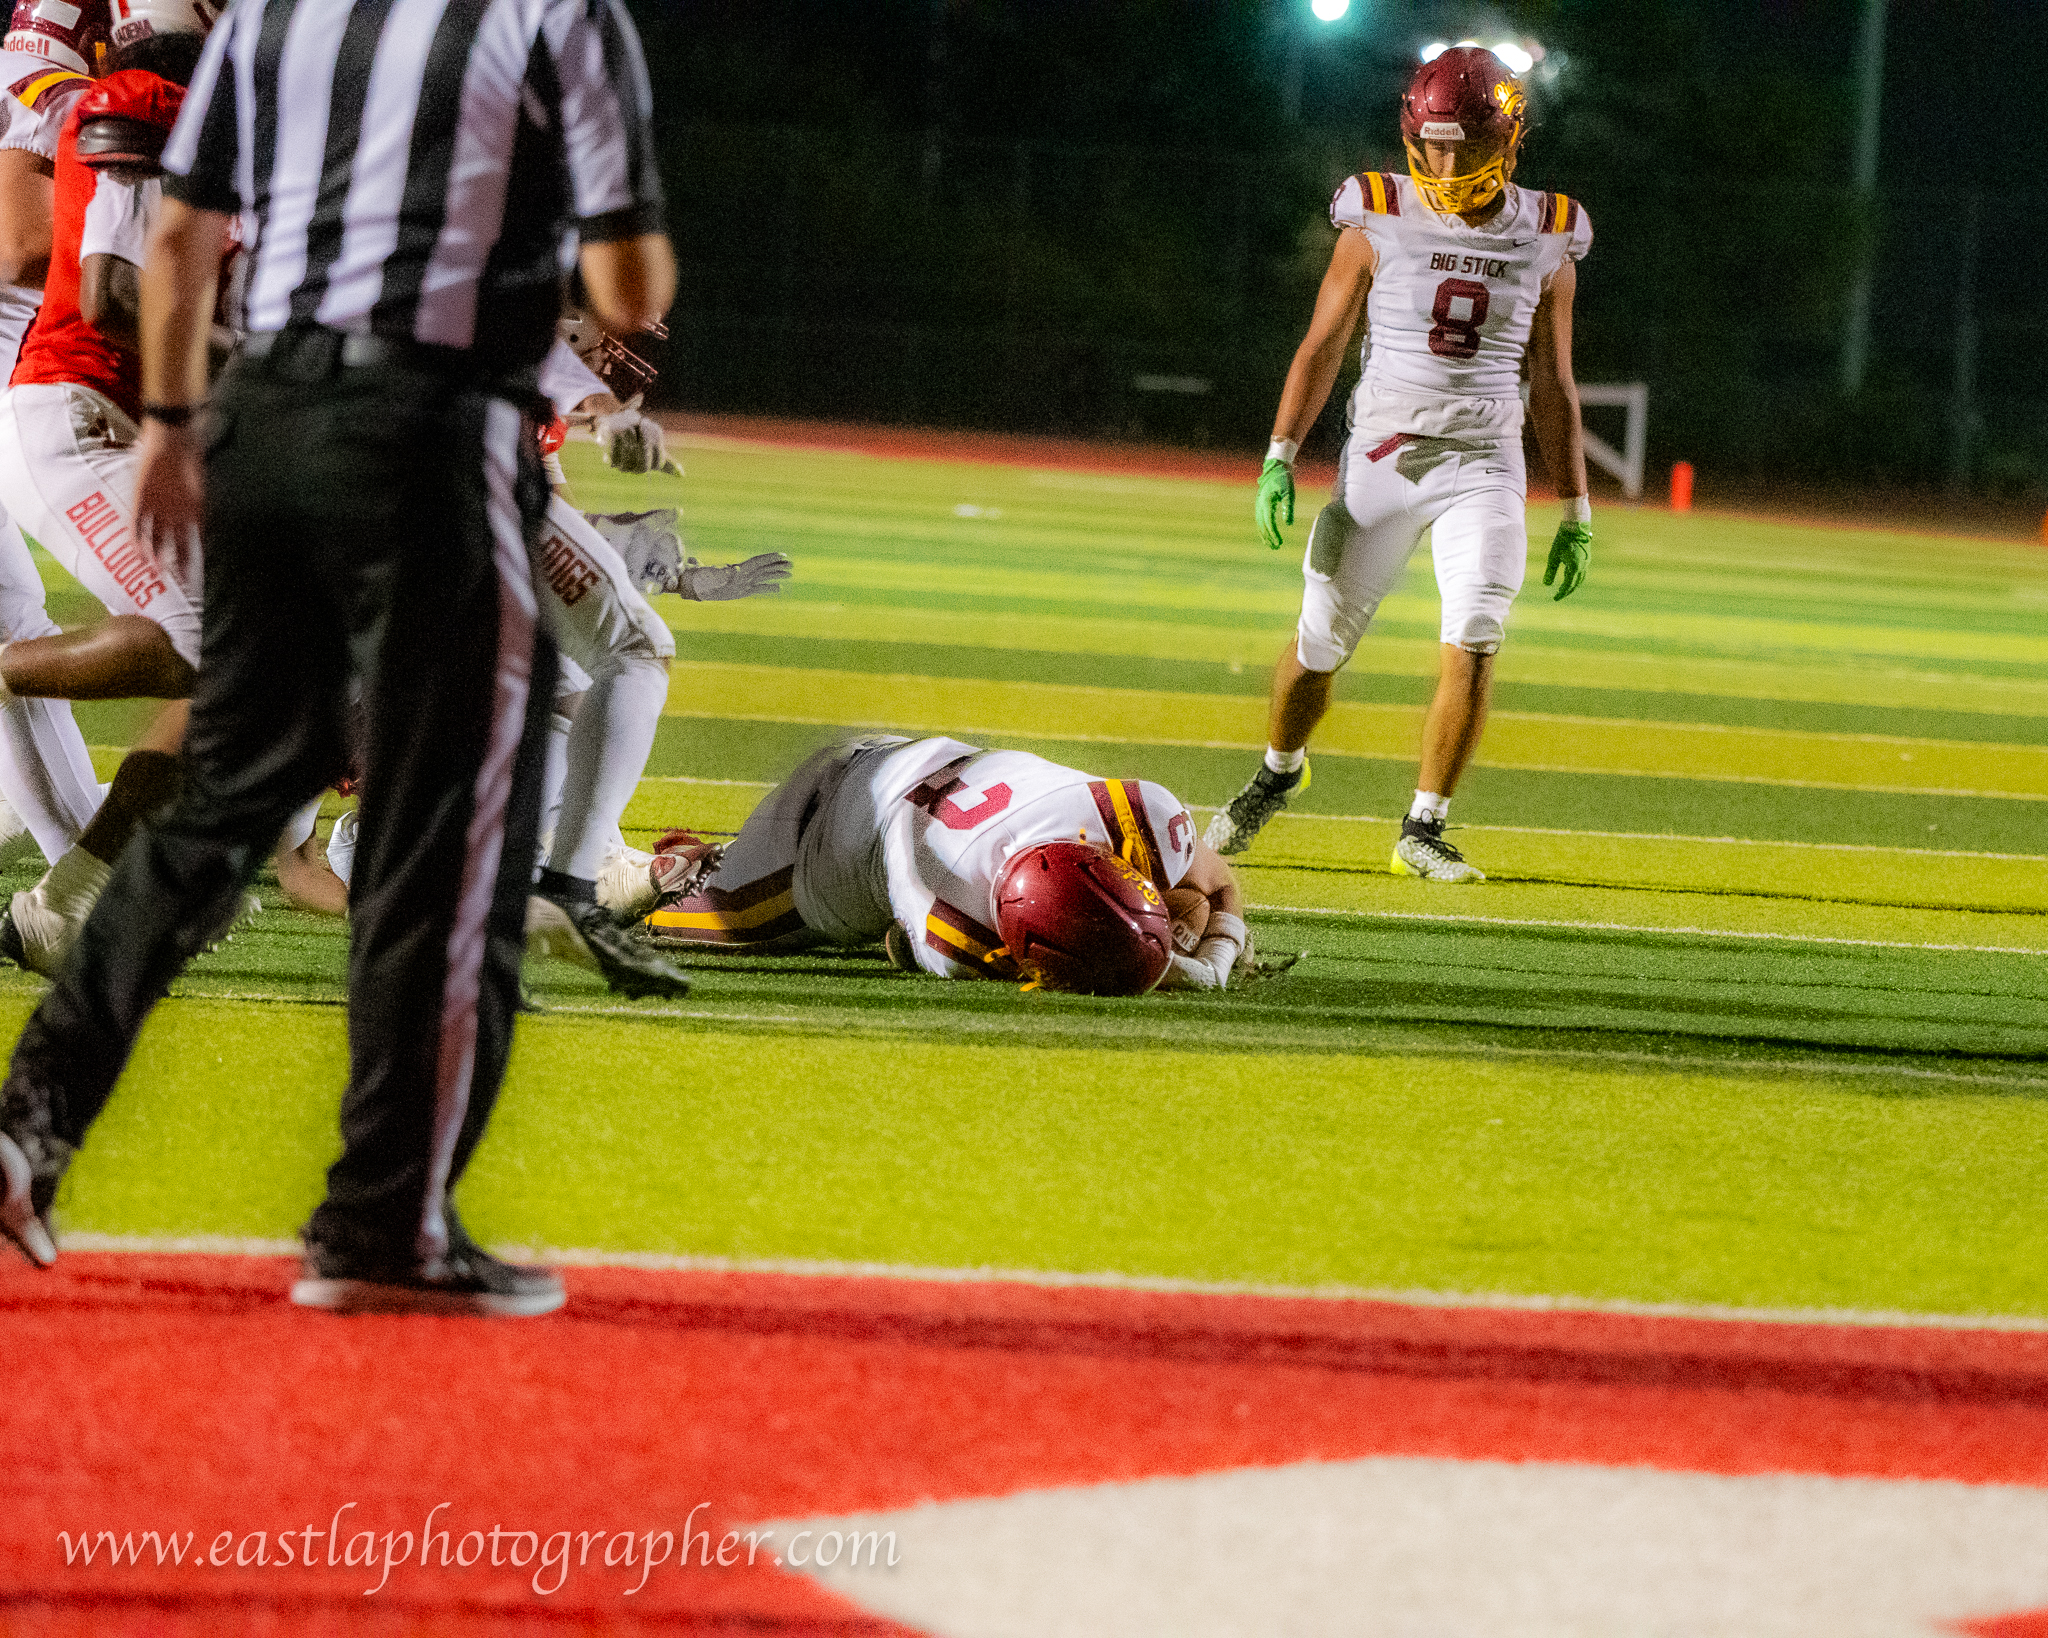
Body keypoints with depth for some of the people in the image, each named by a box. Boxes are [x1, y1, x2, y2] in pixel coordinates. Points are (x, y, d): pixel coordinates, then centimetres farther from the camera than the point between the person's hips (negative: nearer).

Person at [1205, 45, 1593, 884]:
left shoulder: (1545, 242, 2)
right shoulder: (1378, 226, -3)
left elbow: (1554, 389, 9)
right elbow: (1322, 346, 1)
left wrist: (1577, 514, 9)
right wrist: (1280, 457, -9)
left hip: (1483, 467, 0)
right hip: (1381, 459, 0)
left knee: (1474, 640, -18)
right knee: (1322, 640, 5)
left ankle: (1424, 830, -7)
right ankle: (1277, 774, 36)